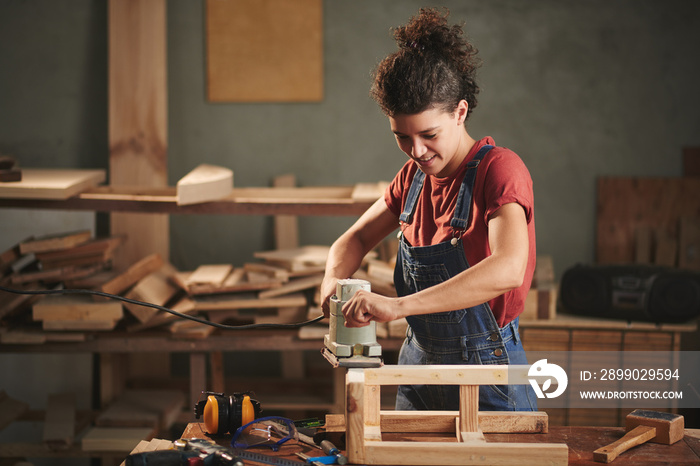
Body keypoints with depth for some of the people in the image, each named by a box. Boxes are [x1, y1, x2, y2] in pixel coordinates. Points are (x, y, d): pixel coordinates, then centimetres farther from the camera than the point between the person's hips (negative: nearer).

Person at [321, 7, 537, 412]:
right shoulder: (415, 176, 2)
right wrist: (335, 279, -10)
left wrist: (397, 306, -43)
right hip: (420, 364, 7)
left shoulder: (500, 170, -20)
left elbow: (508, 269, -37)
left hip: (487, 380, -6)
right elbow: (357, 238, 14)